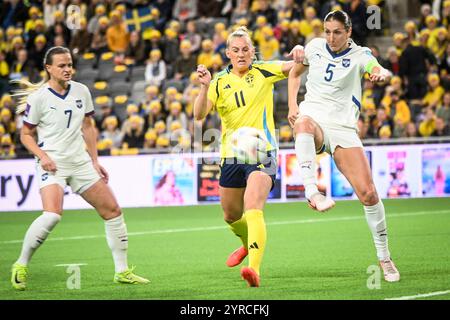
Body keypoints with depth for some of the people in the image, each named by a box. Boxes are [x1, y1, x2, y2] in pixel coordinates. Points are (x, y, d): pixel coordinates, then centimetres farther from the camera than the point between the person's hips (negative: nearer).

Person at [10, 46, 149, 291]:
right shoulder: (38, 98, -7)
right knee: (52, 215, -28)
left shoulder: (81, 91, 7)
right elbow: (26, 134, 0)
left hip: (80, 161, 6)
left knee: (113, 211, 3)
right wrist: (42, 155, -16)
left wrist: (95, 160, 12)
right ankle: (21, 266, -11)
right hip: (53, 164, -6)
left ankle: (122, 271, 15)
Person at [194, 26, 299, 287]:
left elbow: (294, 67, -11)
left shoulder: (263, 72, 1)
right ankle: (249, 244, 52)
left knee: (252, 209, -25)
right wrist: (205, 87, -24)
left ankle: (254, 269, -38)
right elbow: (199, 114, -7)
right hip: (231, 155, 5)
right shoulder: (220, 82, 6)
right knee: (231, 216, 19)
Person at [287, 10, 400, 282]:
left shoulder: (359, 55, -2)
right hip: (313, 119, 1)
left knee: (368, 193, -10)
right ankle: (312, 192, -55)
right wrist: (292, 105, 7)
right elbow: (295, 73, 24)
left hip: (343, 128, -1)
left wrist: (381, 74, -49)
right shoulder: (315, 47, 7)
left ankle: (384, 257, 7)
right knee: (304, 124, -40)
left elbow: (381, 71, -23)